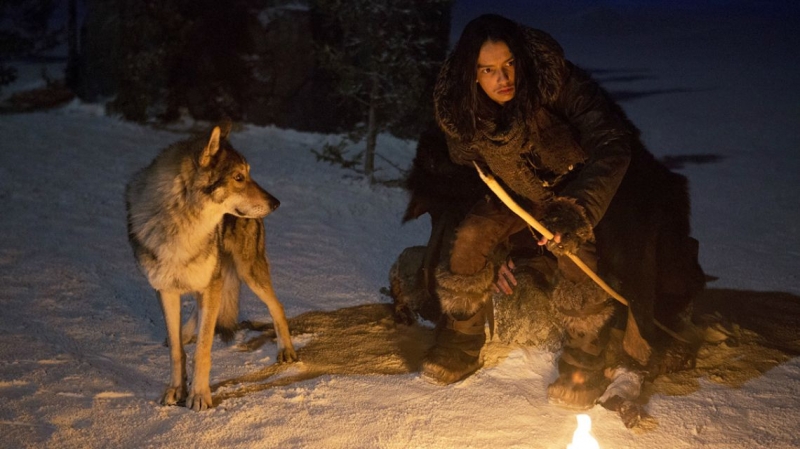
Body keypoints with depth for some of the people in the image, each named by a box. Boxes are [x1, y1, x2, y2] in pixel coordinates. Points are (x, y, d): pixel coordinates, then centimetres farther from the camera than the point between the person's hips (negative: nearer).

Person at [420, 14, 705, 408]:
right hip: (519, 192, 4)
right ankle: (460, 347, 3)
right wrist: (492, 255, -6)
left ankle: (584, 365, -12)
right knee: (470, 238, -17)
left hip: (581, 185, -4)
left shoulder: (557, 85, -32)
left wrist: (577, 212, -51)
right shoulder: (459, 114, -18)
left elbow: (612, 147, -37)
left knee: (574, 245, -30)